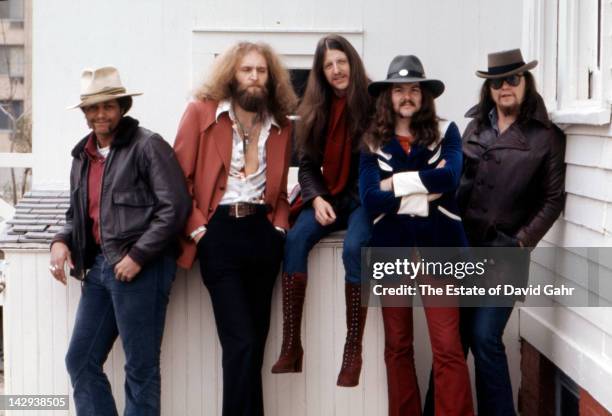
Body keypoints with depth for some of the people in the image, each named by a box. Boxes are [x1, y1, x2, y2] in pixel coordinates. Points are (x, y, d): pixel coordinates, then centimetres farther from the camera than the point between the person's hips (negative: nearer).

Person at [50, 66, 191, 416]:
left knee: (141, 368, 0)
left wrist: (137, 256, -16)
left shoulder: (148, 145, -6)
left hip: (141, 268, -8)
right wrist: (62, 241, 7)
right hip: (100, 266, 8)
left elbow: (175, 207, -13)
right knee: (81, 361, 9)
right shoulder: (83, 156, 17)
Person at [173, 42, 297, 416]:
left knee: (255, 342, 8)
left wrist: (280, 225, 4)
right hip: (219, 234, -4)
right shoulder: (201, 113, 0)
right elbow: (180, 177, -2)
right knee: (241, 342, -10)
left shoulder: (281, 126, 12)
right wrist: (196, 228, -9)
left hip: (262, 232, 4)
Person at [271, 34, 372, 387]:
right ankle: (292, 345, -25)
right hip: (328, 197, 4)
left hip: (364, 198, -4)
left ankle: (353, 350, -26)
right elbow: (307, 165, 9)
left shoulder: (372, 101, -5)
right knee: (295, 240, -25)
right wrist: (317, 199, -9)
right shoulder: (316, 109, 9)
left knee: (354, 249, -33)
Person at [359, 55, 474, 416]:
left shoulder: (445, 131, 4)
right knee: (397, 345, 11)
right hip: (391, 248, 2)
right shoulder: (373, 140, 6)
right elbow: (371, 199, -8)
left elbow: (450, 177, -16)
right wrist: (427, 185, -11)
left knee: (448, 347, -6)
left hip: (439, 245, -2)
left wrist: (396, 183, -11)